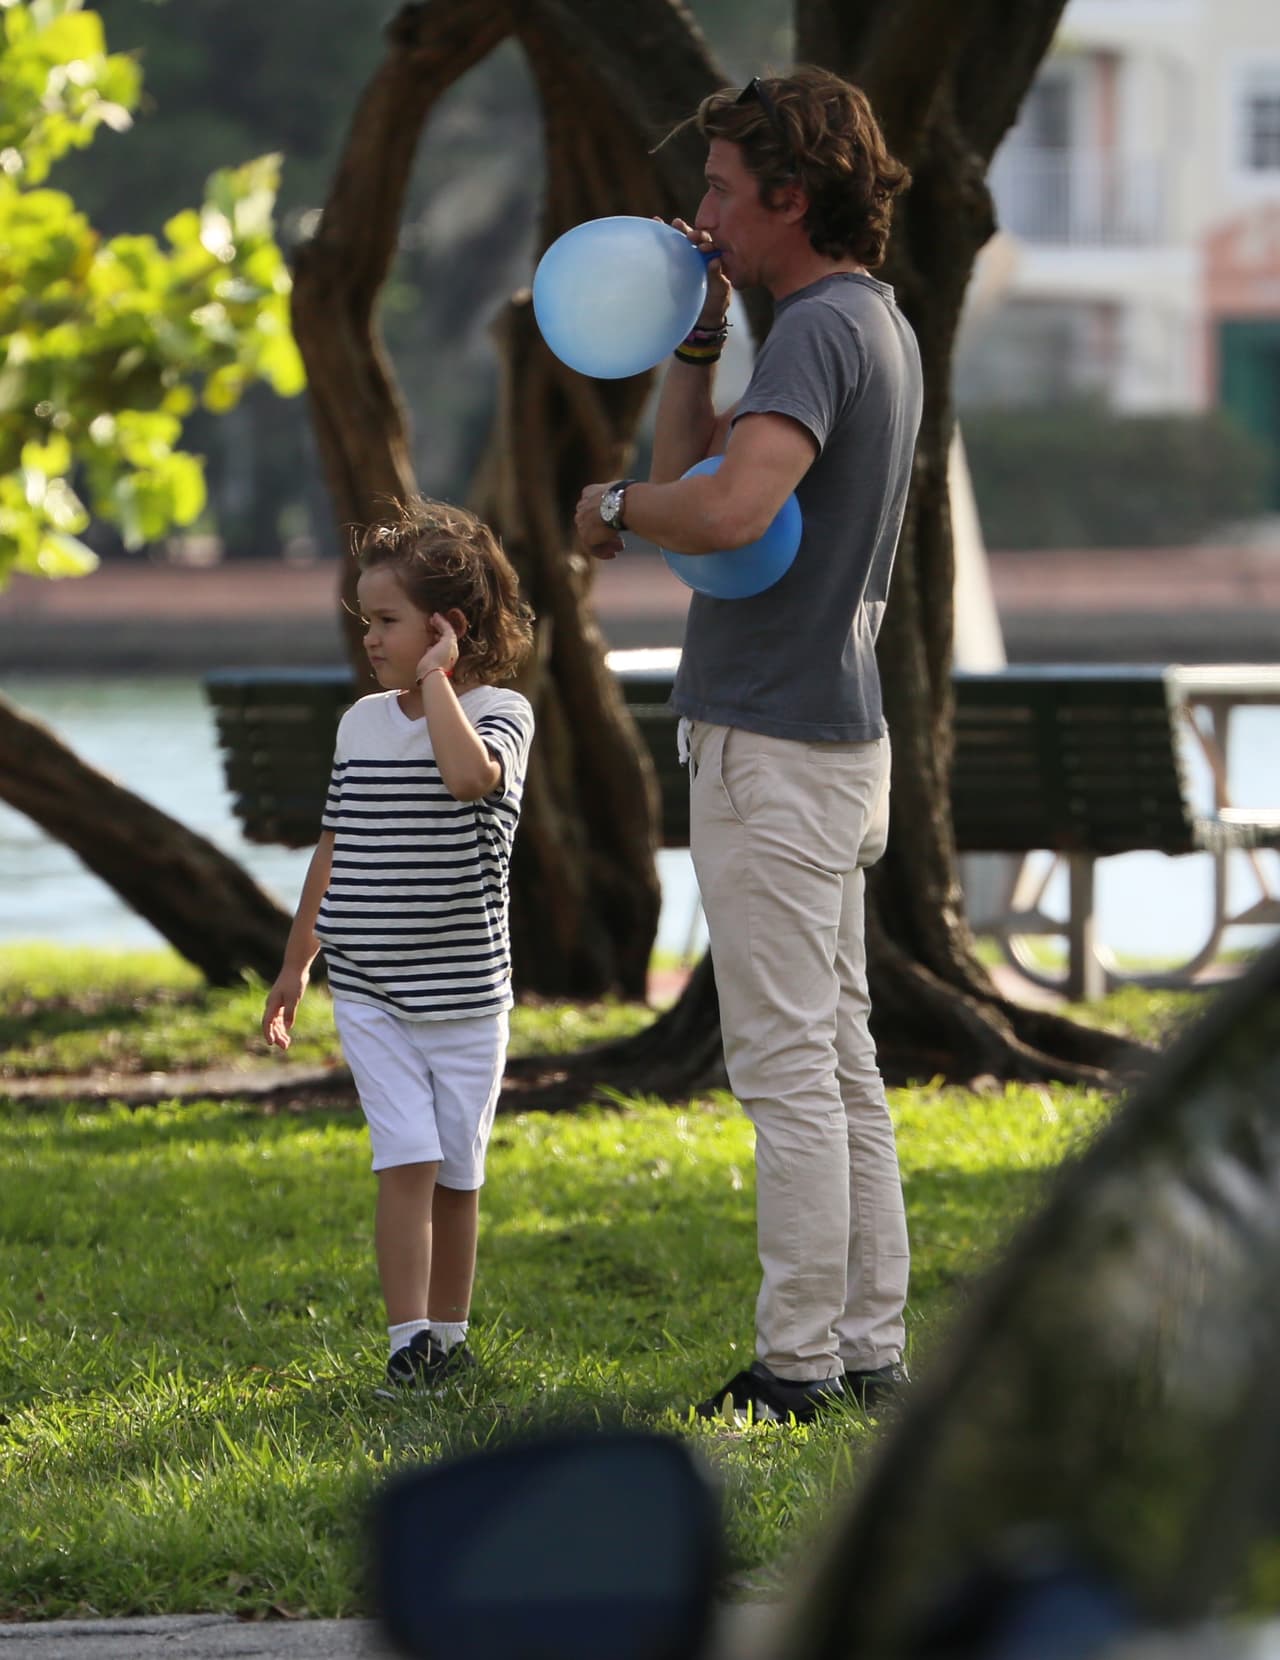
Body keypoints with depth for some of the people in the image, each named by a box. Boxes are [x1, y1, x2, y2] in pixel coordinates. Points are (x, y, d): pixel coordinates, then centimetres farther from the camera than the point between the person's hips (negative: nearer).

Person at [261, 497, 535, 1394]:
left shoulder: (499, 712, -6)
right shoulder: (363, 722, 7)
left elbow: (471, 774, -31)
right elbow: (335, 847, 15)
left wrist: (437, 680, -20)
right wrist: (297, 961, 17)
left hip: (464, 990, -2)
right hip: (368, 992, 2)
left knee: (458, 1173, 7)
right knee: (408, 1159, -10)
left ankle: (448, 1337, 21)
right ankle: (407, 1343, -10)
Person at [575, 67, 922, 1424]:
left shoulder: (823, 329, -16)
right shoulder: (871, 324, 16)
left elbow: (731, 508, -33)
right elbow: (691, 469, 22)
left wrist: (611, 506, -15)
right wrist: (695, 341, 12)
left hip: (773, 750, -11)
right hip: (838, 736, 11)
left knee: (786, 1068, -7)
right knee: (838, 1058, 13)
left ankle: (800, 1365, -4)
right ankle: (869, 1350, 17)